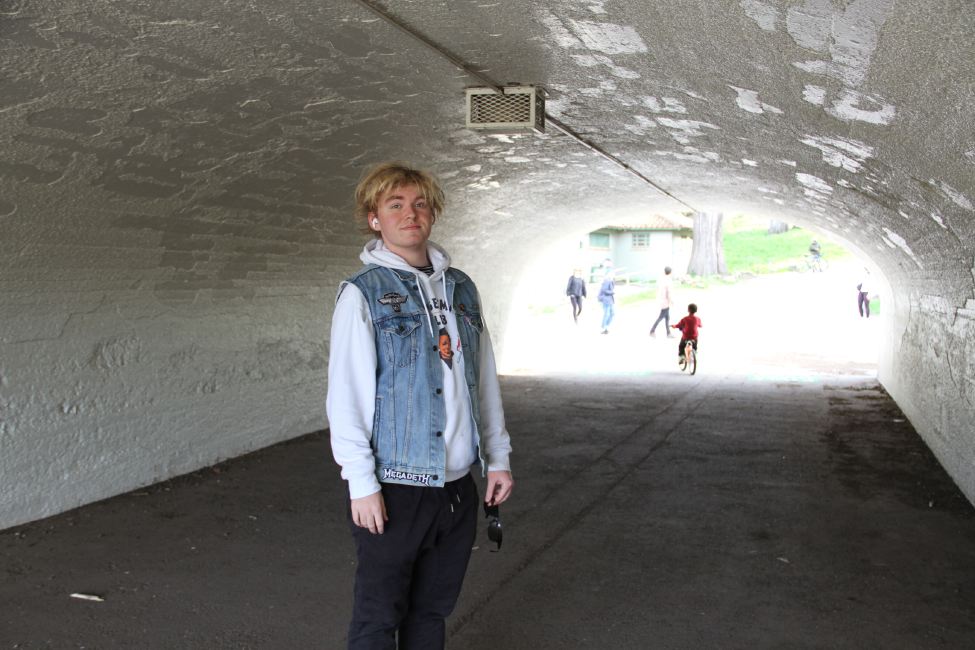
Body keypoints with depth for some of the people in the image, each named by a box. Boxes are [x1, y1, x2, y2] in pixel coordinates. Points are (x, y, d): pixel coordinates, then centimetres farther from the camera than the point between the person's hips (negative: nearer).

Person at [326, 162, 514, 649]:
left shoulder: (461, 289, 10)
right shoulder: (363, 293, -7)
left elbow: (485, 379, 13)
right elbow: (346, 394, -11)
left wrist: (497, 457, 11)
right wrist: (361, 483, -15)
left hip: (457, 486, 5)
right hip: (394, 489, -5)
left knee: (433, 609, 17)